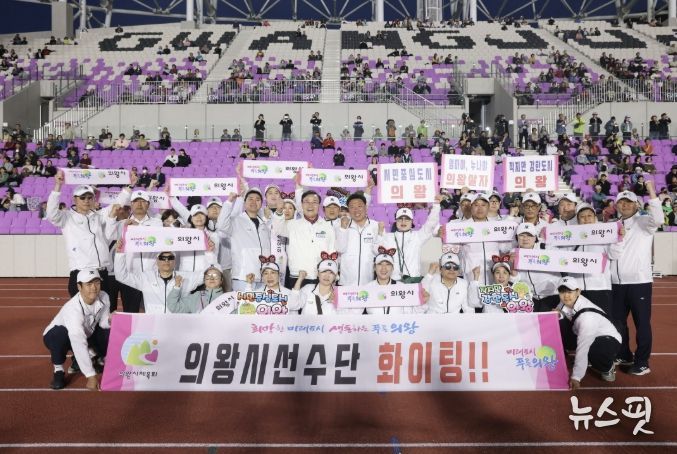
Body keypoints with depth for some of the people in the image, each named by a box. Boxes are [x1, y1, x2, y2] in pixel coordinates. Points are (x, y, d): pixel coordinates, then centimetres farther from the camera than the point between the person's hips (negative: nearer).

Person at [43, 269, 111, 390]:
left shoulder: (103, 297, -21)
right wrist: (91, 375, -47)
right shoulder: (73, 308, -39)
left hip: (86, 334, 6)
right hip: (56, 336, -6)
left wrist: (111, 319, -36)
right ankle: (58, 371, -10)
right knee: (59, 334, -38)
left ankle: (78, 361, 11)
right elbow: (79, 345, -44)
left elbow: (103, 324, -10)